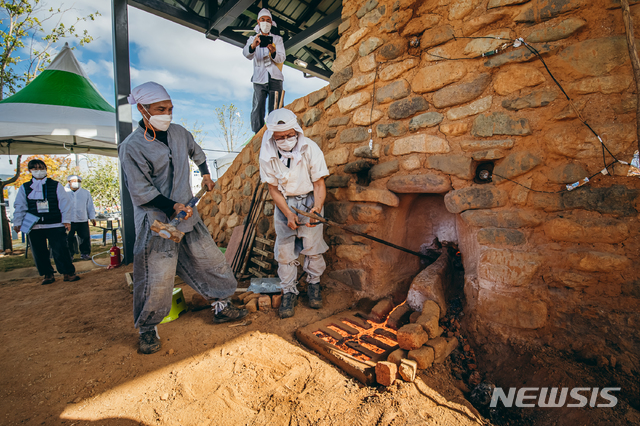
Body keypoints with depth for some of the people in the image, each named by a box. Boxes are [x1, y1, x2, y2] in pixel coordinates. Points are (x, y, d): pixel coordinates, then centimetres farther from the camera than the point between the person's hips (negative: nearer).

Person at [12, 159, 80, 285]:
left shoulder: (56, 185, 3)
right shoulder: (24, 188, 10)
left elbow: (65, 203, 0)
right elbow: (19, 206, 12)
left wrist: (66, 220, -5)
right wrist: (17, 222, 6)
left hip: (56, 225, -3)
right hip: (34, 227, 3)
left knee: (60, 251, -5)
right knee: (39, 253, 8)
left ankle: (68, 273, 4)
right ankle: (47, 275, 20)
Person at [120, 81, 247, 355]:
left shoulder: (179, 133, 6)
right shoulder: (131, 147, -11)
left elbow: (196, 152, 29)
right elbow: (141, 192, -13)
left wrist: (205, 174, 25)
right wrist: (172, 206, -20)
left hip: (188, 217, 6)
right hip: (157, 223, -6)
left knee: (211, 261, 10)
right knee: (157, 279, -4)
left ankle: (221, 306, 28)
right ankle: (148, 328, 21)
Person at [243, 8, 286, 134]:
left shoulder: (277, 39, 18)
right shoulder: (253, 39, 17)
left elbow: (281, 58, 2)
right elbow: (247, 54, -5)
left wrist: (273, 53, -21)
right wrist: (253, 46, -28)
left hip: (275, 78, 0)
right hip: (259, 79, 0)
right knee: (257, 111, -11)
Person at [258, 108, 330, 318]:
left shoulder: (310, 149, -18)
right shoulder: (267, 154, -13)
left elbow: (319, 184, -13)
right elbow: (273, 188, -7)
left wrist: (317, 208, -31)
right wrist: (288, 214, -19)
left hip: (309, 201, -1)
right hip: (284, 204, 2)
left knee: (313, 247, -2)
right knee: (284, 250, 1)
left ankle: (313, 284, 22)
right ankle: (289, 292, 18)